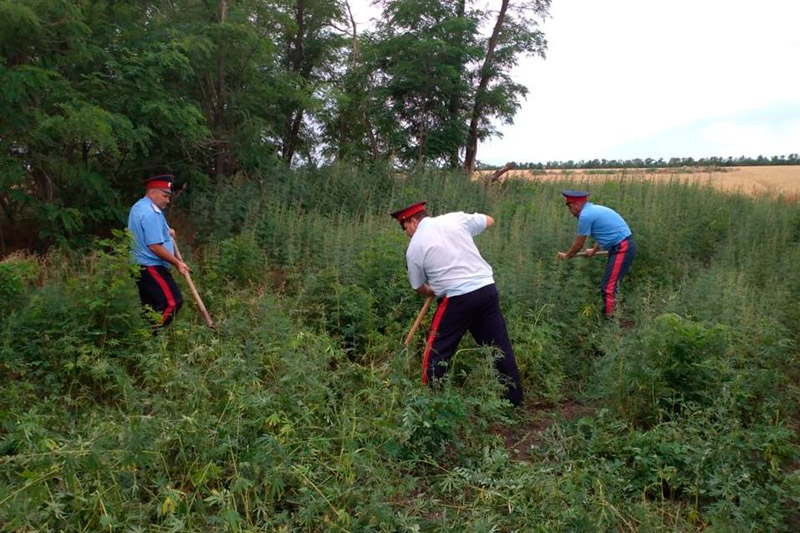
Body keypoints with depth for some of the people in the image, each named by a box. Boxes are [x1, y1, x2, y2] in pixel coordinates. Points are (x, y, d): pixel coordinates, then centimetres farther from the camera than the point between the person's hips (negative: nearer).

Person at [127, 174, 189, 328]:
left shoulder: (139, 207, 16)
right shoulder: (150, 213, -18)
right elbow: (155, 247, -22)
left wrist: (166, 232, 16)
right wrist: (177, 263, -13)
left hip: (141, 266, 11)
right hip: (152, 268, -11)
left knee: (151, 306, 14)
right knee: (173, 302, -13)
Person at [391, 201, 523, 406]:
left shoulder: (415, 246, 0)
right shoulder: (456, 218, 6)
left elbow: (418, 287, 10)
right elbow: (489, 221, 19)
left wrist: (431, 292, 31)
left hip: (456, 299, -4)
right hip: (487, 289, 5)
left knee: (437, 350, 10)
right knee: (500, 345, 14)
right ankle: (514, 395, 24)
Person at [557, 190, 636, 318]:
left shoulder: (585, 216, -14)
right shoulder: (593, 209, 15)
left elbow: (578, 243, -3)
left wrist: (566, 255, 15)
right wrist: (594, 250, 43)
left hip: (622, 248, -10)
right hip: (622, 246, 10)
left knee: (608, 287, -9)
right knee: (608, 285, 14)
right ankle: (609, 315, 20)